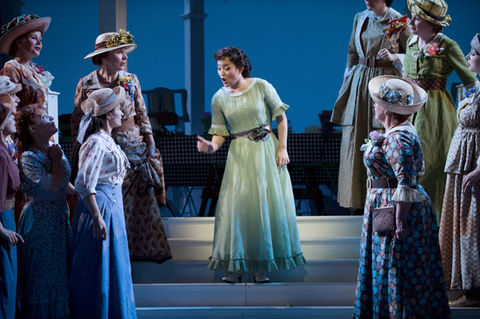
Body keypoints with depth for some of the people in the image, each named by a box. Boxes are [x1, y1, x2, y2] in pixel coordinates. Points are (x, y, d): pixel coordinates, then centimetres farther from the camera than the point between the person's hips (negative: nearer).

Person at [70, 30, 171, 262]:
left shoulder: (131, 80, 4)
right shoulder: (87, 84, -2)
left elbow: (142, 114, 10)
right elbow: (77, 121, 3)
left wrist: (150, 141, 3)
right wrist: (76, 155, 2)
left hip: (133, 145, 2)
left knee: (141, 201, 1)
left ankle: (147, 248, 8)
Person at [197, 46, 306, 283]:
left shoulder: (261, 86, -4)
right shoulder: (219, 99, 2)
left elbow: (281, 117, 1)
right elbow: (220, 133, 2)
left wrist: (282, 148, -5)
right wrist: (212, 146, -20)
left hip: (266, 150, -1)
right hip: (239, 155, 1)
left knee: (267, 204, 1)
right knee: (236, 205, -3)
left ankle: (262, 266, 11)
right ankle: (236, 265, 5)